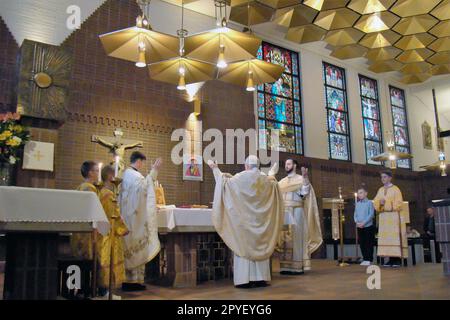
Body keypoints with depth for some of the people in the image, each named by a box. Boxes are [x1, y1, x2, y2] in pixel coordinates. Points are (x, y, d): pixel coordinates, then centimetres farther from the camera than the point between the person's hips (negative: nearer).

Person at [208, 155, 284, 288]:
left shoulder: (241, 177, -9)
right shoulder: (266, 179, 3)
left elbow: (225, 181, 3)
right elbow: (275, 183, 24)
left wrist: (215, 169, 14)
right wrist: (273, 180, 46)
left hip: (244, 218, -3)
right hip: (260, 219, 3)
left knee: (244, 246, 1)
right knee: (260, 246, 10)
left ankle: (245, 279, 0)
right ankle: (261, 278, 12)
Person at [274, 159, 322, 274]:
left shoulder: (301, 179, 4)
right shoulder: (282, 181, 19)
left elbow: (304, 194, -12)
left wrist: (305, 178, -20)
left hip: (296, 212, -5)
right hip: (284, 212, 5)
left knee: (296, 238, -7)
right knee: (284, 239, 2)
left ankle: (298, 267, -4)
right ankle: (286, 266, 4)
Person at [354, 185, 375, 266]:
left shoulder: (369, 203, -5)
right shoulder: (357, 204, 12)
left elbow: (371, 214, -12)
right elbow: (355, 214, 11)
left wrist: (363, 223, -18)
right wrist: (357, 222, -8)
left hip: (368, 226, -5)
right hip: (359, 227, 5)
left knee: (369, 244, -1)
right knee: (362, 244, 8)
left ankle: (369, 260, 7)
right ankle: (365, 259, 17)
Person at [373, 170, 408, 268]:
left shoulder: (395, 189, 0)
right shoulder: (380, 190, 15)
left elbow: (399, 203, -7)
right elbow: (375, 202, 10)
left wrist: (386, 202, -14)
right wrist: (380, 203, -11)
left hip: (394, 216, -5)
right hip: (383, 217, 5)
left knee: (395, 237, -7)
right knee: (386, 237, 2)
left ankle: (398, 259, -3)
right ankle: (391, 259, 5)